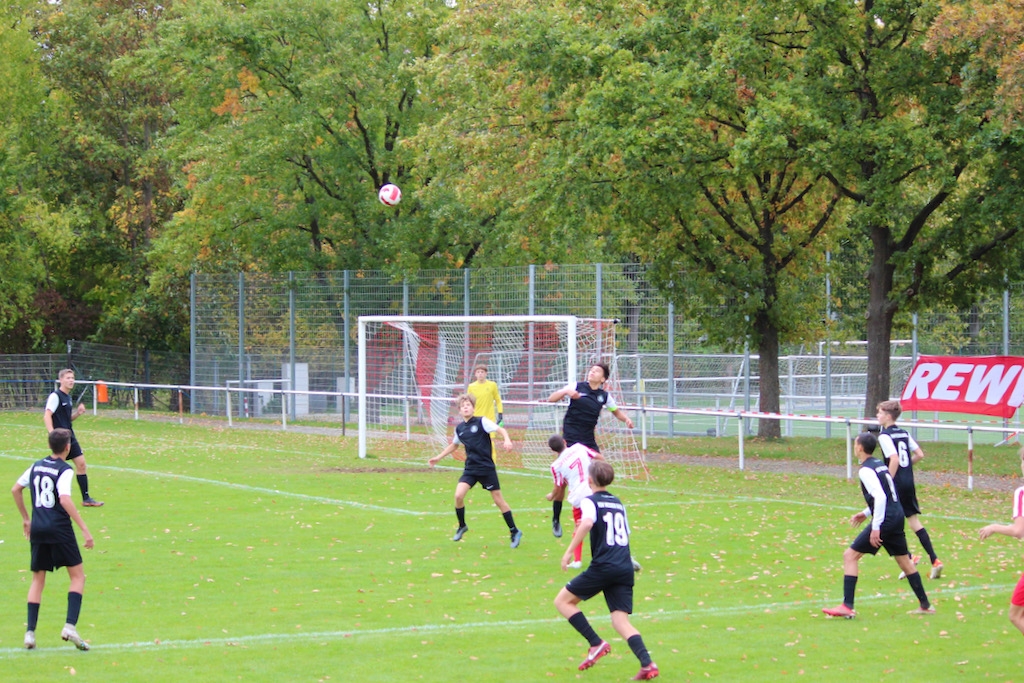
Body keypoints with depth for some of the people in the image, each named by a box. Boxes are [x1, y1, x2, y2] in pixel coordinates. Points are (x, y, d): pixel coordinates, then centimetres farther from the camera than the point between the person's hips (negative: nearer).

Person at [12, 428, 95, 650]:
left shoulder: (37, 466, 11)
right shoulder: (64, 470, -9)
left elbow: (15, 489, 19)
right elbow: (65, 500, -23)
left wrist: (26, 519, 30)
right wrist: (84, 529, -23)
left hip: (37, 530, 6)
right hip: (60, 529, -6)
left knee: (38, 579, 14)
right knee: (78, 576, 5)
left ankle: (30, 631, 5)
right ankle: (70, 626, -10)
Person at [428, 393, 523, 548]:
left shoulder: (481, 422, -7)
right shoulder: (459, 429, 8)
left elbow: (501, 430, -13)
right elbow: (454, 445, 26)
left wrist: (507, 440, -34)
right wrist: (438, 457, 26)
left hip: (486, 468, -4)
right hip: (470, 469, 4)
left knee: (498, 499, 0)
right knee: (458, 496, -14)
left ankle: (514, 532, 12)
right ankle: (462, 527, 10)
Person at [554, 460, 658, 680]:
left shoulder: (590, 501, 1)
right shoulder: (619, 504, 21)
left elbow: (587, 523, -21)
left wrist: (569, 551, -19)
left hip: (603, 566, -6)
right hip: (625, 569, 6)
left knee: (563, 601, 9)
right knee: (621, 620, 3)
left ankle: (596, 643, -1)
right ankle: (647, 664, -18)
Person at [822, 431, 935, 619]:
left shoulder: (865, 470, -12)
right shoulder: (880, 465, 15)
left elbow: (880, 497, -23)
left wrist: (876, 528, -22)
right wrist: (866, 513, 24)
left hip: (885, 519, -9)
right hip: (898, 516, 9)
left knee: (850, 555, -6)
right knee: (904, 560, 21)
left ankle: (847, 607, -12)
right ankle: (925, 605, 27)